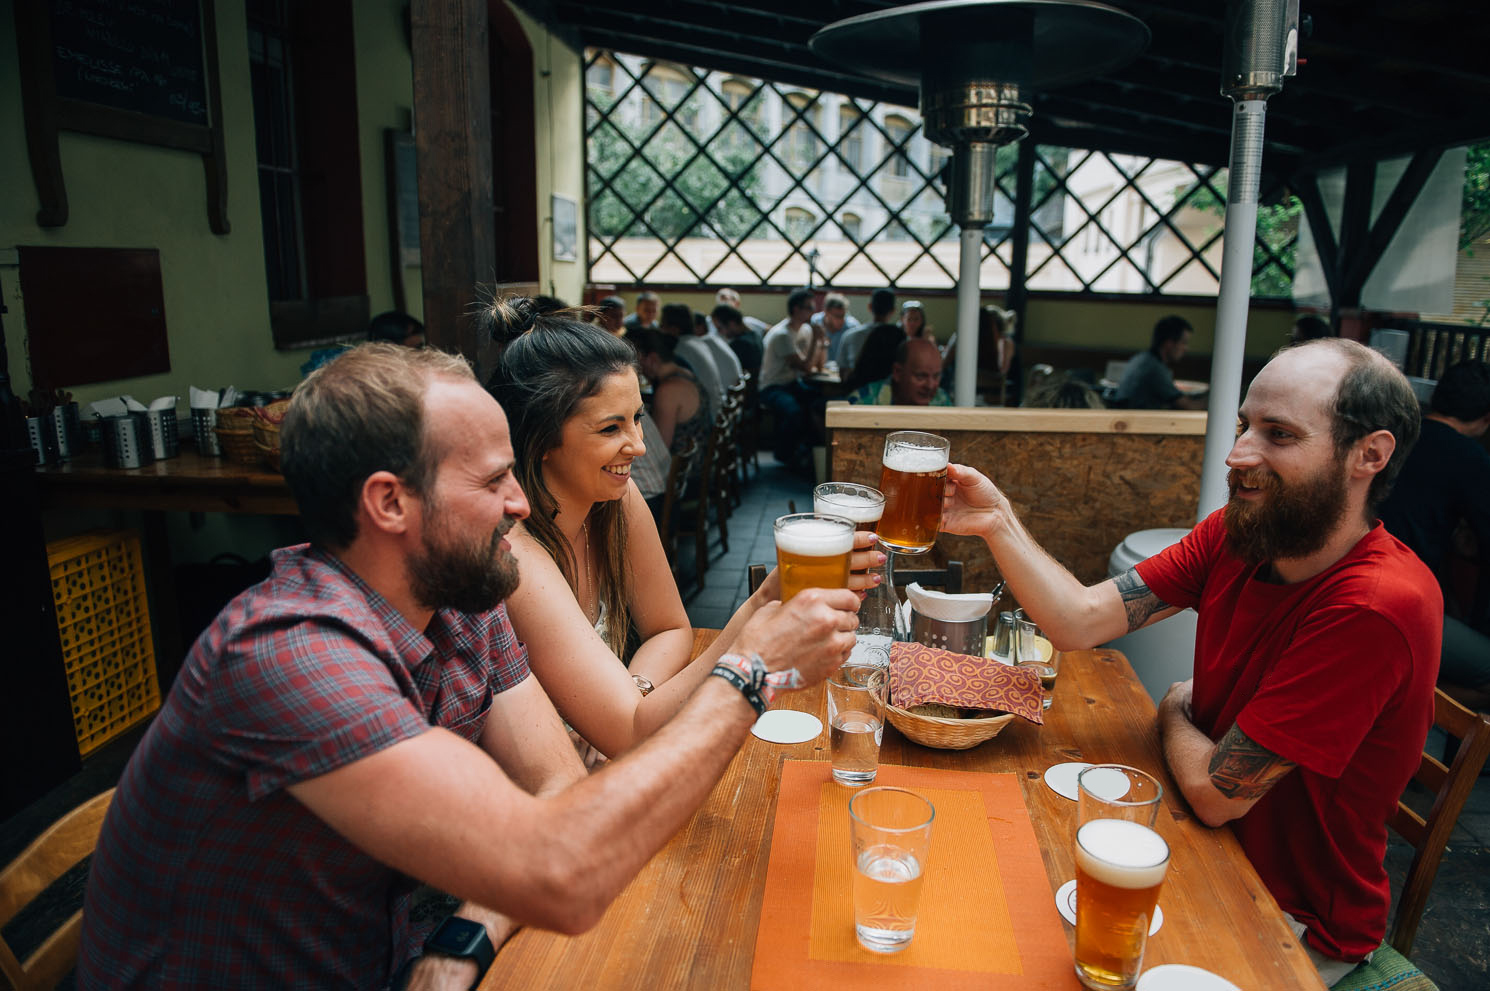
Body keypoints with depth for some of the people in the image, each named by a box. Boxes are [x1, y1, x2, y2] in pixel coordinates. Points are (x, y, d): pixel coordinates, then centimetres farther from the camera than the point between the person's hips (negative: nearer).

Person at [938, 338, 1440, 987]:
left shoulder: (1379, 608, -33)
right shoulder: (1235, 533, -9)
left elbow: (1213, 792, -27)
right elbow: (1082, 620, -12)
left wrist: (1174, 714, -5)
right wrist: (997, 521, -24)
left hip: (1298, 923, -6)